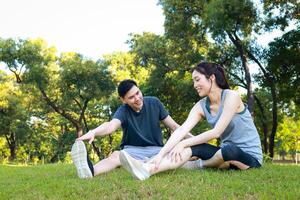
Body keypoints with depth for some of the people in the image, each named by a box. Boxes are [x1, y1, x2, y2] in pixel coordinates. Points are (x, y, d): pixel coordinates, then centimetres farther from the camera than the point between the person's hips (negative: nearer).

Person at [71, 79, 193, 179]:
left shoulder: (154, 103, -1)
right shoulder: (123, 111, -11)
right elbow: (111, 126, -33)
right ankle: (91, 170, -66)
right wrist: (93, 132, -55)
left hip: (156, 150, 4)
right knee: (116, 155, -36)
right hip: (133, 151, -3)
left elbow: (174, 126, 5)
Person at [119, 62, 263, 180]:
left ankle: (200, 165, -4)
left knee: (228, 151, -37)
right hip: (227, 153, 5)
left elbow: (216, 132, -24)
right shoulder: (201, 106, 0)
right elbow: (181, 130, -14)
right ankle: (147, 169, -38)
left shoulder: (231, 96, -18)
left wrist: (183, 144, -23)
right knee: (192, 148, -18)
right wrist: (160, 154, -28)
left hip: (250, 156, -5)